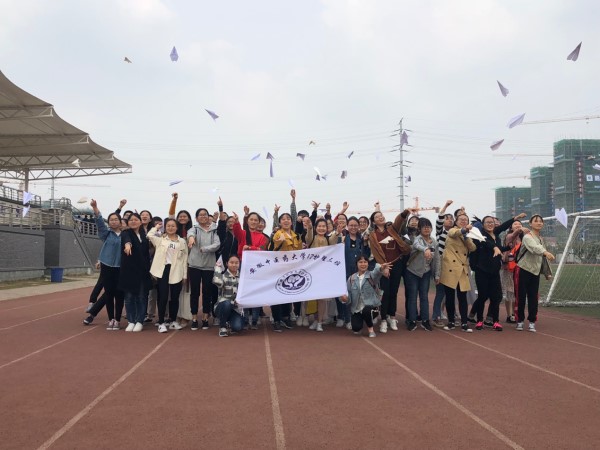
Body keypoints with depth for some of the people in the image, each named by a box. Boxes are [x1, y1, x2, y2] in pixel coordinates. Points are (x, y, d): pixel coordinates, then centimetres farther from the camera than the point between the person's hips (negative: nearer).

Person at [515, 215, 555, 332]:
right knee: (521, 296, -1)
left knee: (533, 297, 4)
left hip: (535, 271, 6)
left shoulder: (541, 239, 13)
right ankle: (520, 321, 11)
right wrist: (546, 252, -51)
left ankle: (532, 322, 12)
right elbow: (535, 247, -34)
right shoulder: (527, 237, -12)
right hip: (524, 270, -6)